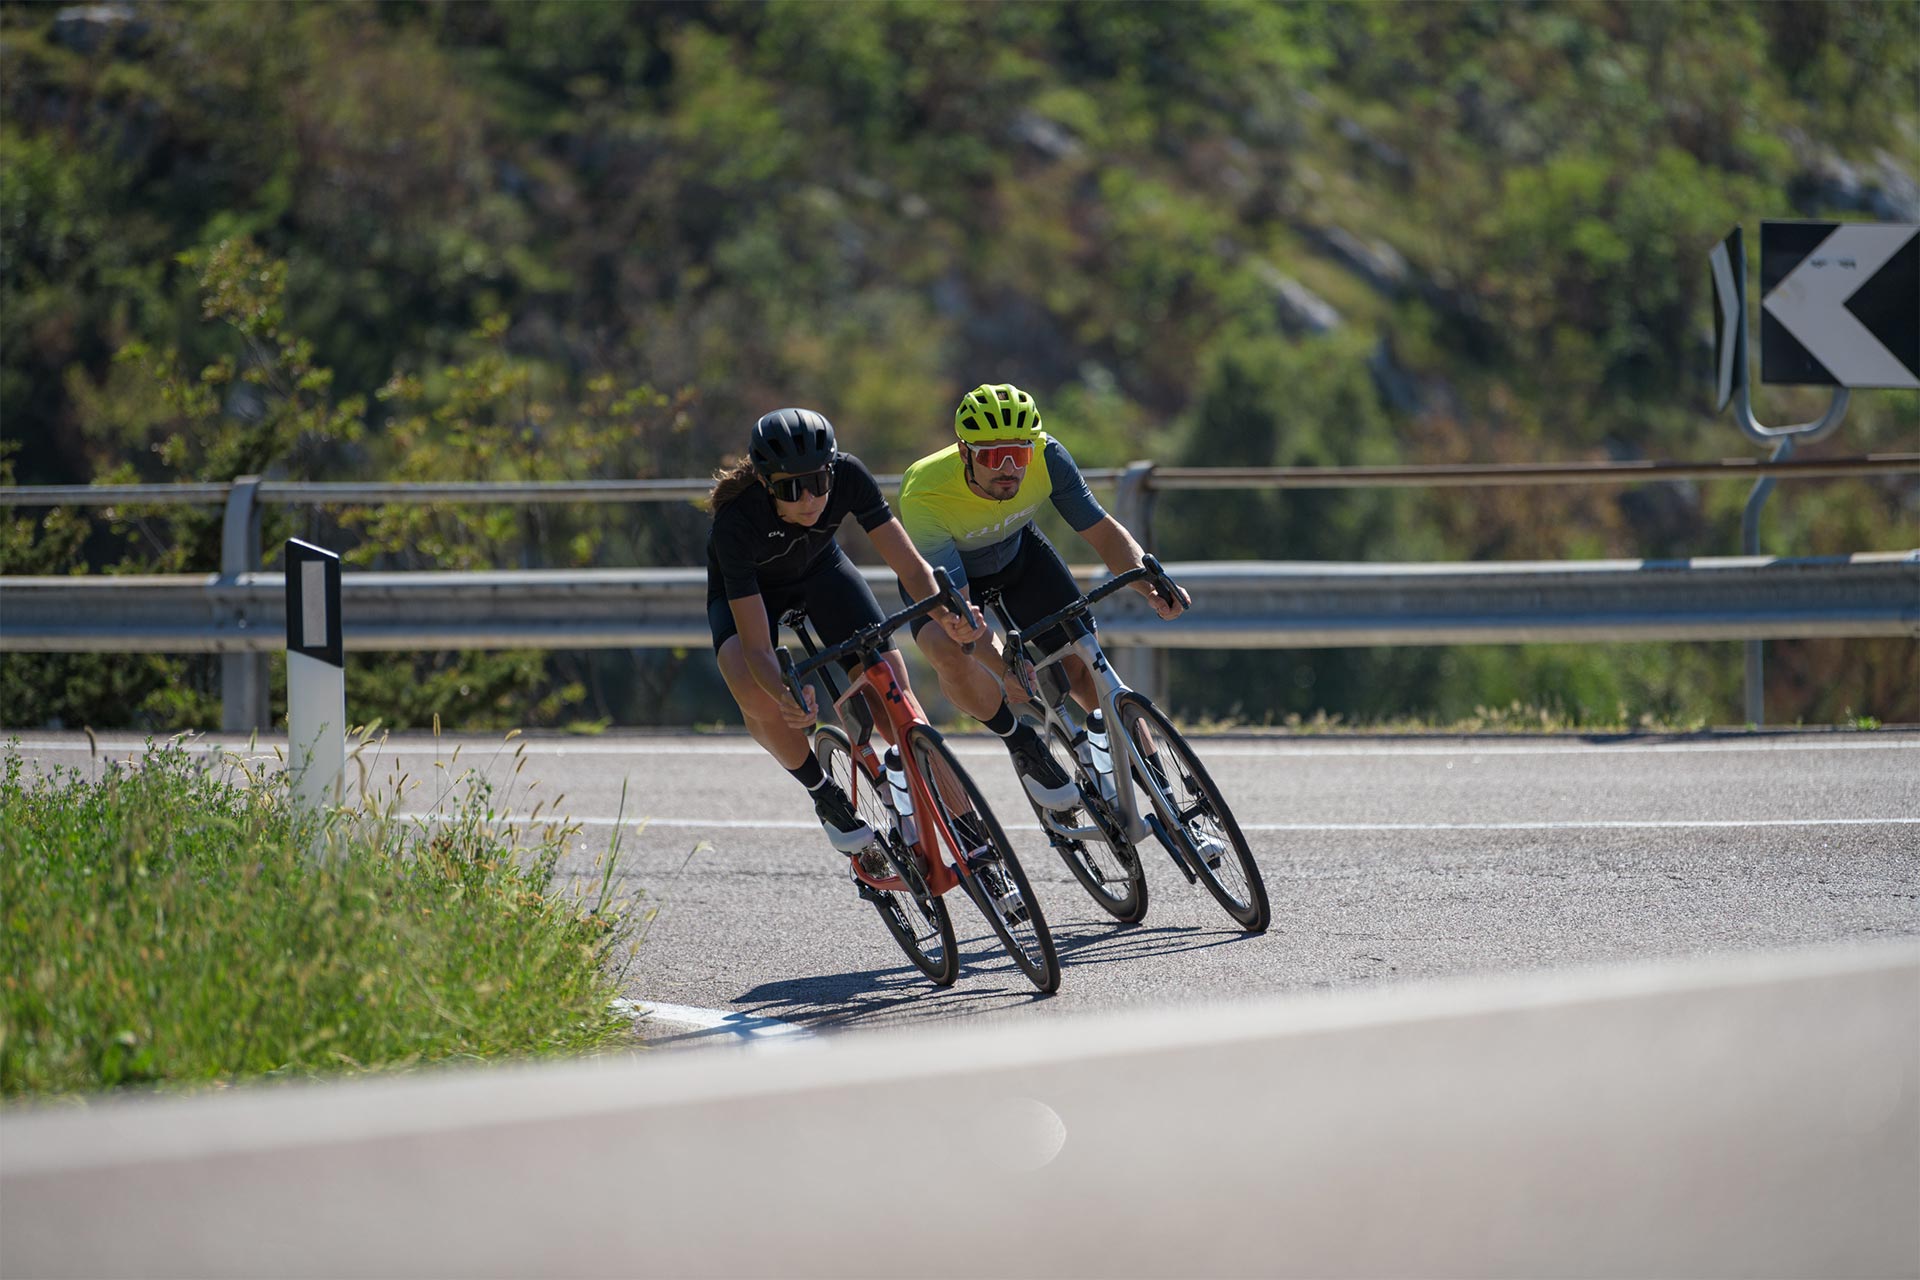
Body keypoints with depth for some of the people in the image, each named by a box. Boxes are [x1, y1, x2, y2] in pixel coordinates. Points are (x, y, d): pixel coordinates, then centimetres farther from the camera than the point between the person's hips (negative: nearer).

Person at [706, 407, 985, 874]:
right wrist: (787, 697, -61)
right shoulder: (737, 521, -40)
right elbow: (756, 646, -41)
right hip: (746, 590, -3)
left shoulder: (848, 476, -34)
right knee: (759, 700, -32)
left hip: (821, 571, 3)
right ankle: (824, 794, -5)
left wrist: (944, 614, -52)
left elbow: (910, 565, -31)